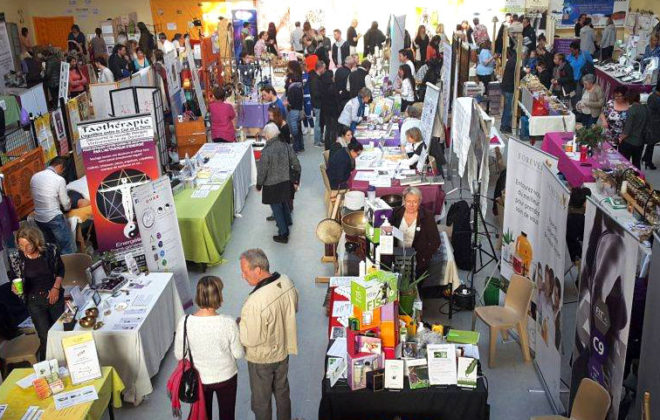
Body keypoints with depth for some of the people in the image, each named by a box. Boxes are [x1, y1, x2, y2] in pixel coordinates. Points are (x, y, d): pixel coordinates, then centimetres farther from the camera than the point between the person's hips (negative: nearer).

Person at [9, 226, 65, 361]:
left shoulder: (50, 250, -12)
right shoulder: (15, 257, -12)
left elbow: (60, 270, 4)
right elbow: (13, 278, 3)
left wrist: (56, 287, -7)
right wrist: (14, 287, -18)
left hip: (55, 296, 1)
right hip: (35, 301, -1)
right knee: (46, 337, -3)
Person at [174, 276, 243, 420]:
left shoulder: (184, 322, -23)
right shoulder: (228, 323, -27)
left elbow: (179, 355, -9)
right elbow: (239, 354, -14)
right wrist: (237, 331, 3)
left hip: (199, 379, 1)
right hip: (226, 377, -1)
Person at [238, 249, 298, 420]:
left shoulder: (255, 303, -38)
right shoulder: (286, 282, -16)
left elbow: (250, 339, -27)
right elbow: (294, 308, 3)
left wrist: (239, 323, -11)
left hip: (261, 359, -6)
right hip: (283, 350, 7)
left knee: (261, 400, 19)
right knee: (282, 392, 28)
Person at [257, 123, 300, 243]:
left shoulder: (266, 152, -23)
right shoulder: (286, 146, -8)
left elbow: (262, 171, -17)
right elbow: (296, 165, -2)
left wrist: (259, 185, 0)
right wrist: (295, 180, 12)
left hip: (272, 186, -5)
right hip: (286, 182, 5)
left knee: (277, 209, 9)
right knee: (284, 205, 26)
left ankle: (283, 235, 16)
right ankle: (287, 224, 46)